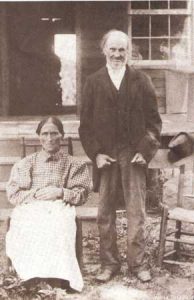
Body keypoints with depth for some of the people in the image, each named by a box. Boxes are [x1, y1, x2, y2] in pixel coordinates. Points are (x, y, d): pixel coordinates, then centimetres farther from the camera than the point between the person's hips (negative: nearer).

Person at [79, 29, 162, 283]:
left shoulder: (141, 81, 6)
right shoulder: (93, 82, 7)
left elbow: (153, 120, 5)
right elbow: (85, 124, 6)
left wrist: (146, 150, -6)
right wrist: (96, 153, -5)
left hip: (135, 155, -1)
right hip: (105, 155, 1)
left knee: (136, 212, 2)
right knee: (105, 214, 6)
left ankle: (137, 263, 13)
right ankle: (109, 263, 17)